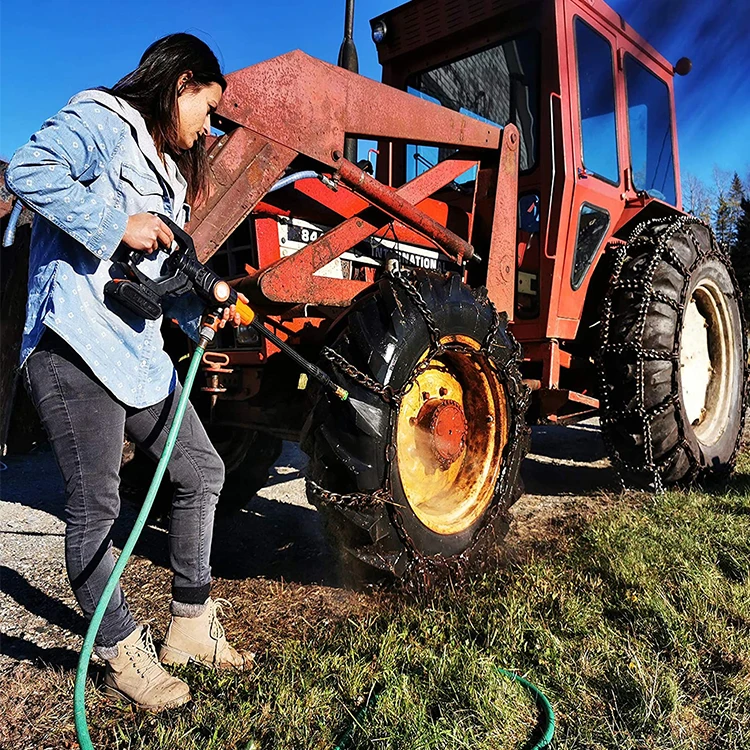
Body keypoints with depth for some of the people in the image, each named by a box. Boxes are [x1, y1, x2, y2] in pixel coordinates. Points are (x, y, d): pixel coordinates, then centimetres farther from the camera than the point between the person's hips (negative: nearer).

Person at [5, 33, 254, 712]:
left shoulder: (168, 171, 25)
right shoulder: (103, 119, -1)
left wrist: (202, 311, 8)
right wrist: (117, 225, -17)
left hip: (138, 352, 10)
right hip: (74, 348, -9)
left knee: (203, 472, 9)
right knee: (95, 509, 0)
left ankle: (191, 629, 24)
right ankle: (124, 657, 17)